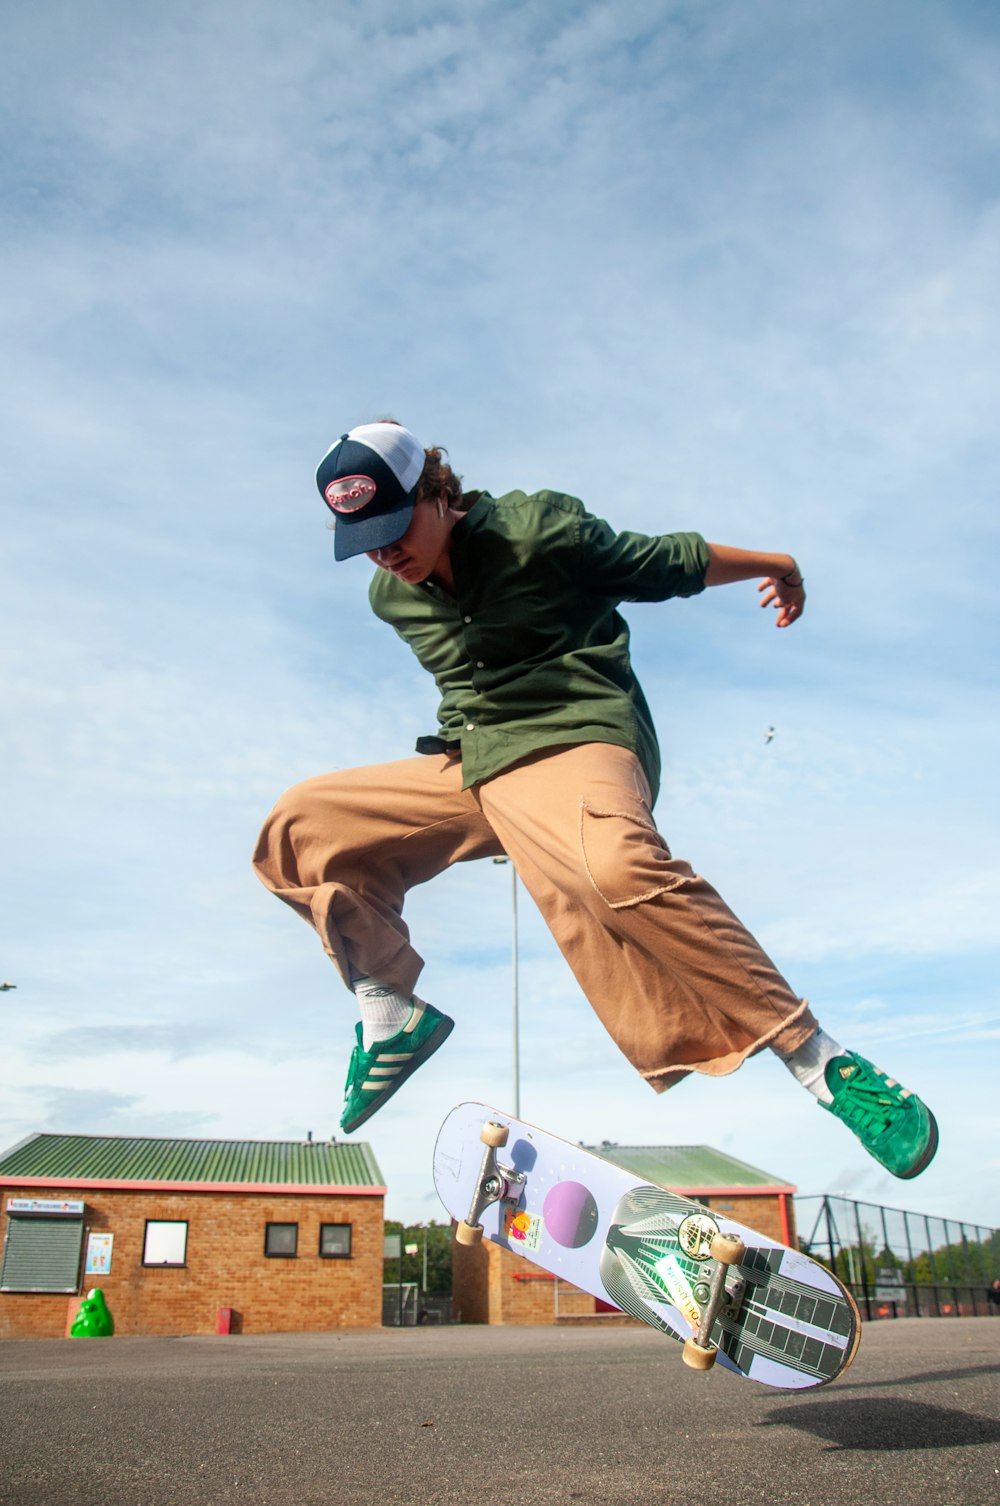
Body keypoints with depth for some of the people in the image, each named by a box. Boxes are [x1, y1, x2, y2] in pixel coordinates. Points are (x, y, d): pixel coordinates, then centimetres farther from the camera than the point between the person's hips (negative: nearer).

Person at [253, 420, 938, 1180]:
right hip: (470, 768, 7)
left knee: (614, 867, -41)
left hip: (573, 740, -7)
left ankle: (820, 1061, -31)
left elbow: (663, 562, 4)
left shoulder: (535, 528, -9)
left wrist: (776, 564, 16)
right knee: (299, 825, 1)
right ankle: (392, 1013, 9)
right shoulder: (390, 596, 10)